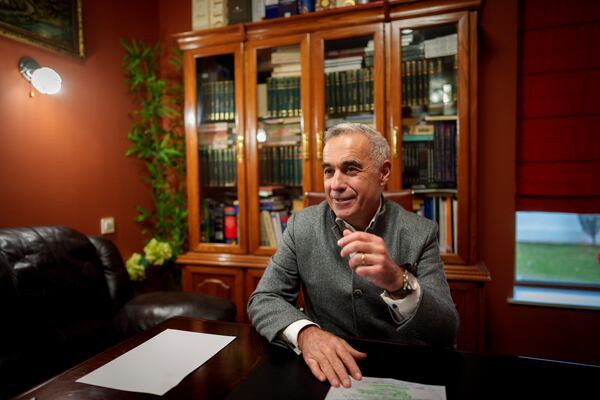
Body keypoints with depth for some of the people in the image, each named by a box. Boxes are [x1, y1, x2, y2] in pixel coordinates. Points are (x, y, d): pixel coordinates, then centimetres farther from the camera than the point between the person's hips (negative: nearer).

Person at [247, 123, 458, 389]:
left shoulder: (420, 234, -8)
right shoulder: (301, 225, -4)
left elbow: (445, 335, -12)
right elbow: (263, 301, -6)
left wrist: (398, 282, -31)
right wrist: (305, 332, -26)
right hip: (325, 372, 1)